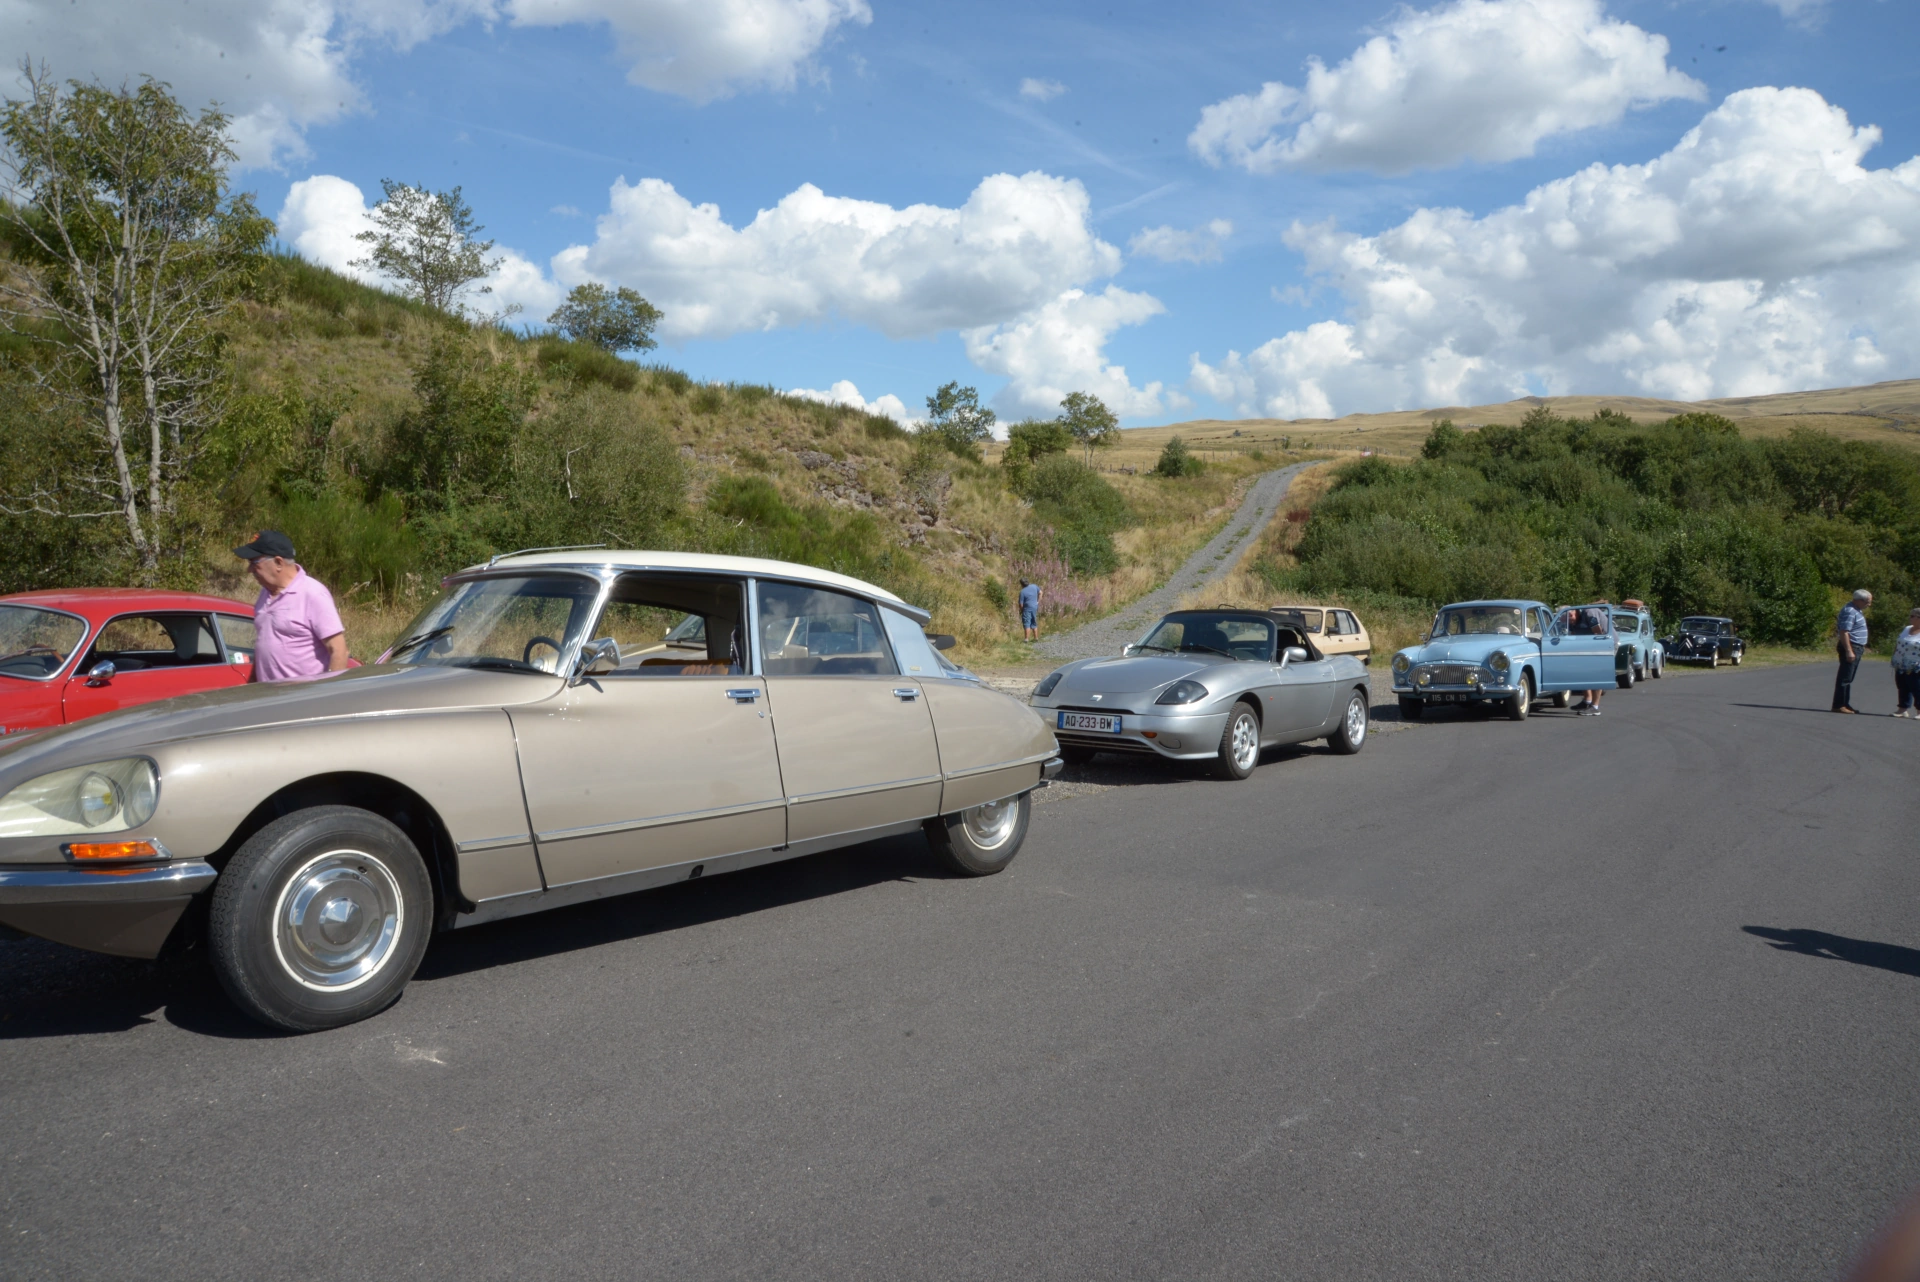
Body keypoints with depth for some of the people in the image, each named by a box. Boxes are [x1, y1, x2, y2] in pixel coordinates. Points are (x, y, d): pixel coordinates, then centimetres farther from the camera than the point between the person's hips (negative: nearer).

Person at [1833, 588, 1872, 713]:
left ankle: (1846, 704, 19)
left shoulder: (1856, 610, 15)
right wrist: (1849, 651, -26)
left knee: (1848, 678, 14)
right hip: (1850, 648, -11)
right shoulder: (1850, 611, -18)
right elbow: (1844, 632, -23)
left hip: (1857, 648, 11)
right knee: (1845, 678, -9)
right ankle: (1839, 705, -7)